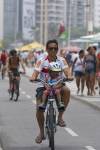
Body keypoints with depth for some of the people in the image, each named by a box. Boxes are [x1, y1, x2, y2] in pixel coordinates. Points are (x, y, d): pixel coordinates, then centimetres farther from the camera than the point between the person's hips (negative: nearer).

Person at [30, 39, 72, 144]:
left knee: (66, 90, -32)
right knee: (39, 108, -15)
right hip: (43, 87, -1)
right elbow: (35, 73, -19)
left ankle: (60, 117, -18)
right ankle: (41, 132, 8)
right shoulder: (41, 62, -9)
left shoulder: (61, 61, -4)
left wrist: (69, 77, -40)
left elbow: (66, 72, -16)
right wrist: (32, 78, -43)